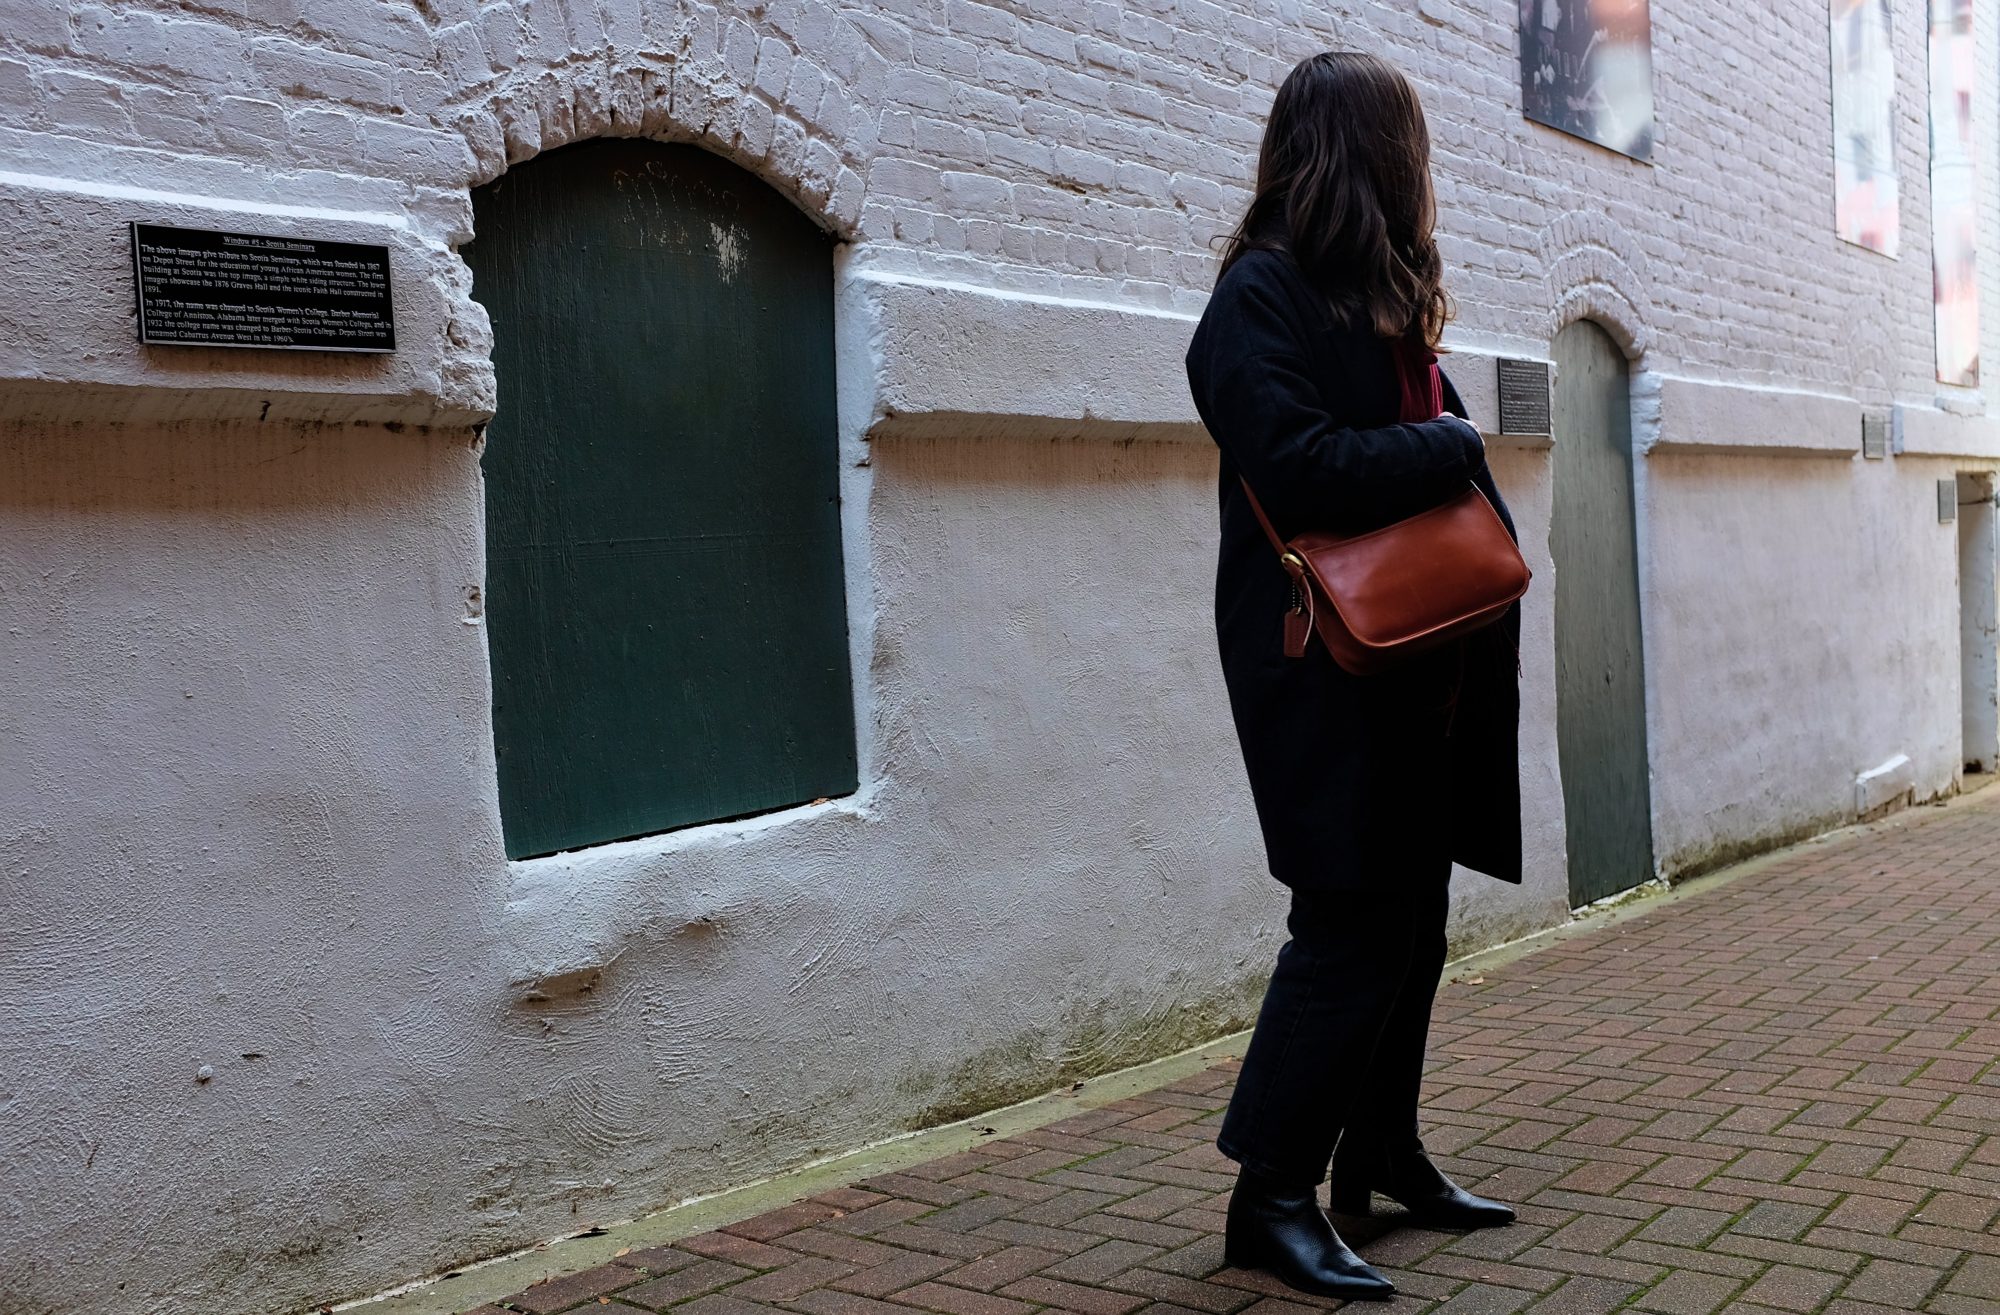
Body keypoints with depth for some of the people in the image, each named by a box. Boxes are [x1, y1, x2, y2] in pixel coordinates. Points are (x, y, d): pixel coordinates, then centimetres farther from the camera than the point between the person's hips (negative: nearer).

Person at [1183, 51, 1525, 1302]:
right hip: (1325, 673, -9)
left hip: (1417, 666, 9)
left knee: (1411, 917, 13)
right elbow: (1300, 463, -23)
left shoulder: (1385, 296, 16)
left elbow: (1442, 433, 16)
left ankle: (1382, 1153, 26)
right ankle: (1274, 1193, 3)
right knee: (1351, 928, -7)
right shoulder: (1259, 294, -10)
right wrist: (1448, 448, -9)